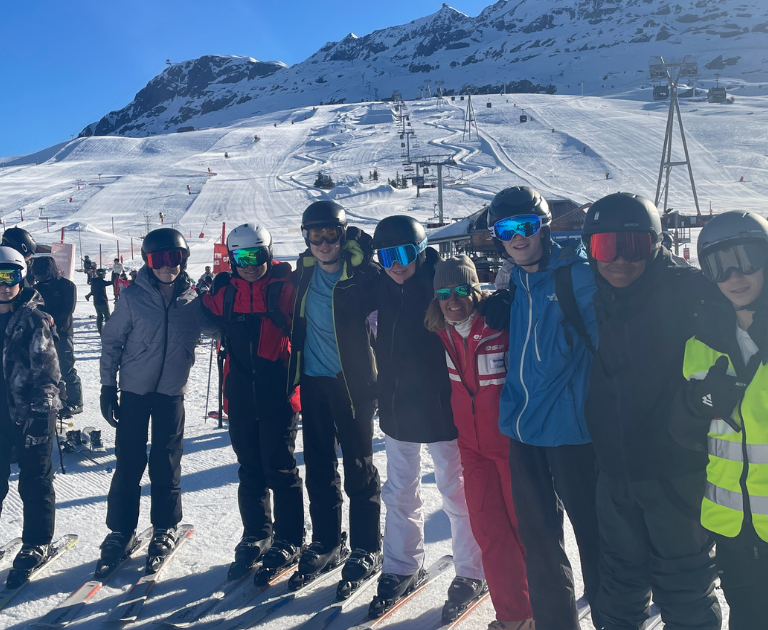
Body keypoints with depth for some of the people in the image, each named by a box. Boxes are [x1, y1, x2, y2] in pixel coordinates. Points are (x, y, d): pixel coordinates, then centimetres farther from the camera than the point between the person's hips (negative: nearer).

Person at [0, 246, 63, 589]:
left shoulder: (36, 320, -8)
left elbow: (46, 371, -10)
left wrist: (39, 413, -15)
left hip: (32, 414, -4)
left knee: (34, 481, 7)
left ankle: (36, 545, 21)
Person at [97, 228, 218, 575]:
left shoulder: (191, 300, -1)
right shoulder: (133, 298, -6)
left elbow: (213, 328, 12)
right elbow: (111, 341, -1)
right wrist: (108, 386, -3)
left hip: (171, 392, 1)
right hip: (134, 390, -1)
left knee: (166, 463, 7)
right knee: (129, 464, 4)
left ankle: (165, 529, 22)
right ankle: (120, 531, 20)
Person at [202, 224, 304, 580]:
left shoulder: (285, 288, -6)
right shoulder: (226, 293, 6)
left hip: (277, 393, -4)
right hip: (241, 395, 4)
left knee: (279, 468, 2)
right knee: (250, 470, 13)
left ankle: (289, 540, 17)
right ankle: (256, 536, 28)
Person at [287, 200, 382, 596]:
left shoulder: (362, 273, -13)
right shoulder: (304, 271, 5)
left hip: (351, 382, -5)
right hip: (313, 381, 6)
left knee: (358, 468, 3)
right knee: (318, 466, 13)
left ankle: (366, 551, 18)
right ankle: (326, 544, 29)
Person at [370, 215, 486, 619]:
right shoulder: (381, 288, 1)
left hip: (440, 408, -5)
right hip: (396, 407, 6)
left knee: (455, 491, 8)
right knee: (399, 493, 17)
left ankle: (471, 572, 27)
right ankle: (402, 568, 35)